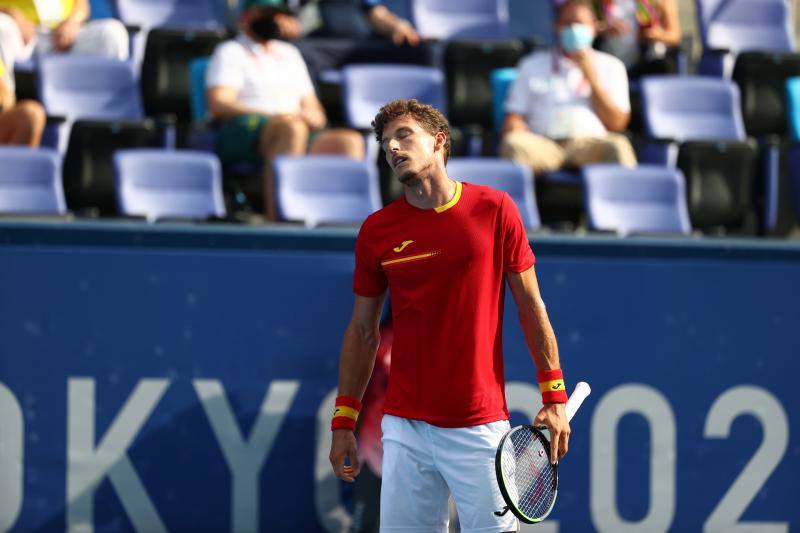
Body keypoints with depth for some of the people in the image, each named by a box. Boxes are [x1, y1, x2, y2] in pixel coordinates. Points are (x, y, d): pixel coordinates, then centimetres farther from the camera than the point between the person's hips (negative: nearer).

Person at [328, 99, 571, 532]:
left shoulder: (495, 210, -1)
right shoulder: (376, 231, 4)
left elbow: (530, 306, 4)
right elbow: (362, 331, 11)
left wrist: (554, 398, 0)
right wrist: (343, 422, 8)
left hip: (479, 427, -2)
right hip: (405, 428, 2)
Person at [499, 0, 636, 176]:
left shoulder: (611, 66, 21)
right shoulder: (533, 65, 23)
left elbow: (617, 123, 11)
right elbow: (514, 119, 16)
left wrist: (592, 77, 5)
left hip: (591, 142, 0)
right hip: (544, 144, 0)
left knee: (618, 147, -35)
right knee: (513, 144, -34)